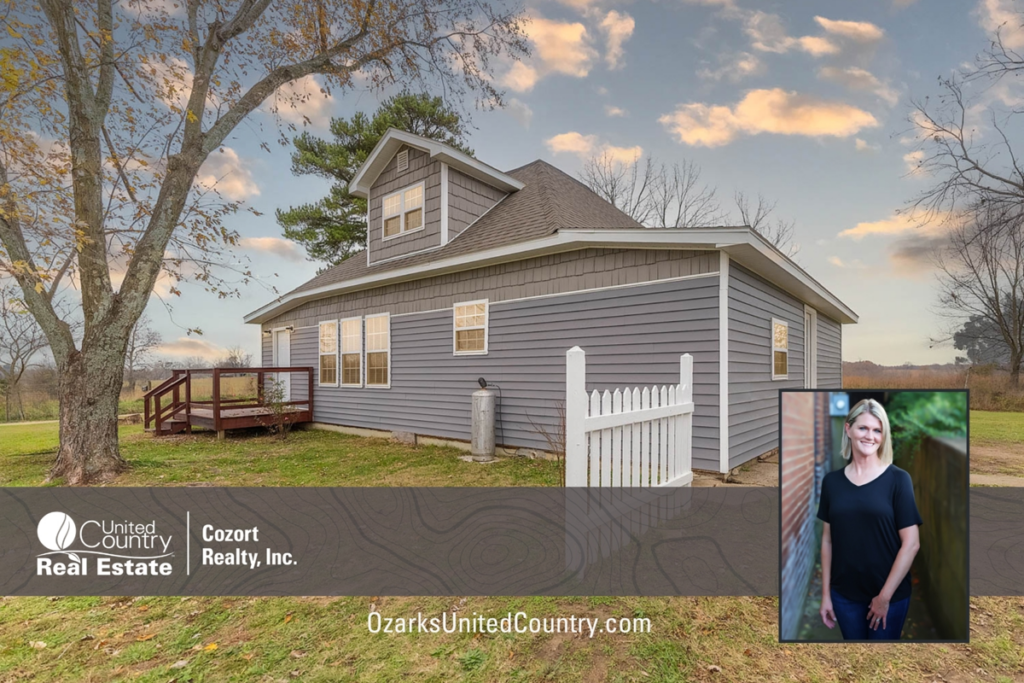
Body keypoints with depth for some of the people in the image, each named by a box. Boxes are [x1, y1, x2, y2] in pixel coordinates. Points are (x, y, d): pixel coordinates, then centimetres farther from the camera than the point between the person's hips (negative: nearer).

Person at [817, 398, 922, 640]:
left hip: (890, 594, -2)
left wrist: (885, 595, -10)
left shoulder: (898, 479, -9)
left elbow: (911, 543, -10)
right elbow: (827, 540, 2)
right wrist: (825, 593, 3)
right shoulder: (832, 481, -2)